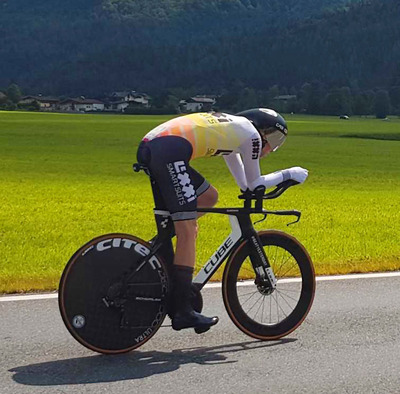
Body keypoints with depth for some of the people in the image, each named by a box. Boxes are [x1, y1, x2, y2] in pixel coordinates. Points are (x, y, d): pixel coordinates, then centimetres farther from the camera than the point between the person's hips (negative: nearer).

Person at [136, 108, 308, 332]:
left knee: (209, 197, 23)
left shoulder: (231, 128, 35)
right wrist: (289, 174, 30)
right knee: (187, 233, -6)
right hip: (170, 151, -9)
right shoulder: (251, 134, 11)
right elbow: (253, 184, 19)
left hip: (147, 147, 9)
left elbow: (244, 183, 42)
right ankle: (183, 312, -8)